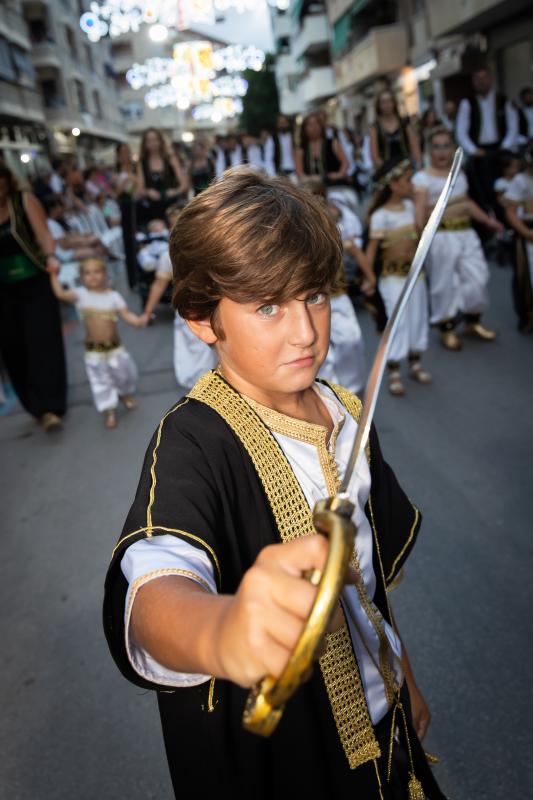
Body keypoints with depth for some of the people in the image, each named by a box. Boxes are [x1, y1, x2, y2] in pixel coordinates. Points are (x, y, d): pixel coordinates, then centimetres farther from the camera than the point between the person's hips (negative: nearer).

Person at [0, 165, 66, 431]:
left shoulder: (25, 201, -4)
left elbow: (43, 233, -11)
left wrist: (50, 257, -31)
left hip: (35, 283, -3)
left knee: (43, 342, -8)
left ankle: (48, 408, -9)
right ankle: (36, 406, 19)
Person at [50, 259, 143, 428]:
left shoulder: (113, 295, -5)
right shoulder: (81, 294, -4)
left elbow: (126, 315, -10)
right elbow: (60, 293, -14)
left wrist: (138, 321, -28)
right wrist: (53, 274, -17)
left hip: (115, 347, 1)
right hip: (93, 350, 0)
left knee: (124, 373, 14)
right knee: (100, 381, 7)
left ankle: (125, 393, 46)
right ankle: (109, 410, 22)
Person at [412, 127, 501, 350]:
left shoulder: (460, 174, 16)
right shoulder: (423, 177, -5)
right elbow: (420, 209, -18)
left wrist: (488, 221, 23)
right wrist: (418, 232, -32)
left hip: (466, 233, 6)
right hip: (441, 237, -6)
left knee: (478, 278, 8)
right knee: (445, 283, 1)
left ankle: (472, 321, 27)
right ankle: (447, 328, 17)